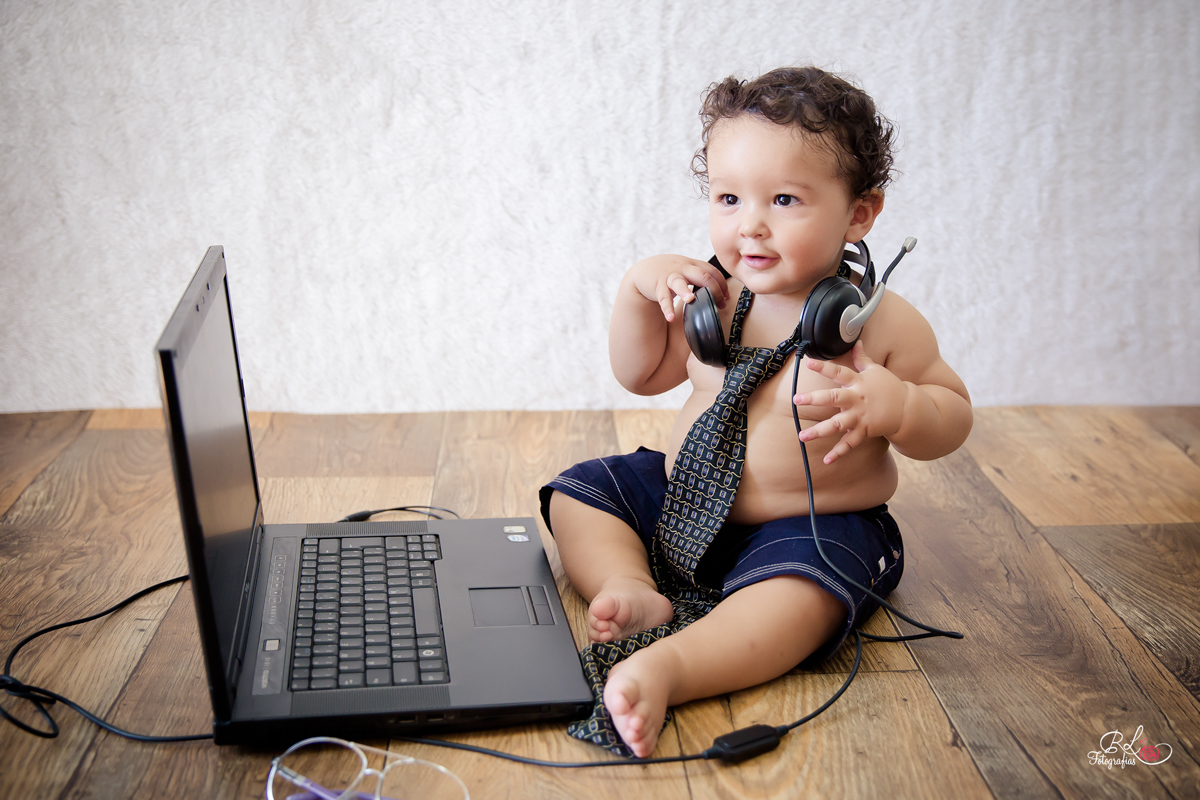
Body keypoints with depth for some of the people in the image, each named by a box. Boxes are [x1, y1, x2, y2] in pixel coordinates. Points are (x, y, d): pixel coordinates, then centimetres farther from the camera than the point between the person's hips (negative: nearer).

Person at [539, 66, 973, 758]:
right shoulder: (714, 294, -2)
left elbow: (954, 415, -4)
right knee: (578, 492, 1)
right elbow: (641, 375, 10)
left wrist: (894, 406, -28)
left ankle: (669, 666, -47)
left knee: (800, 593, -36)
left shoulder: (883, 322, -14)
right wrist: (641, 290, -7)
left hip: (812, 527, -6)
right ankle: (632, 590, -21)